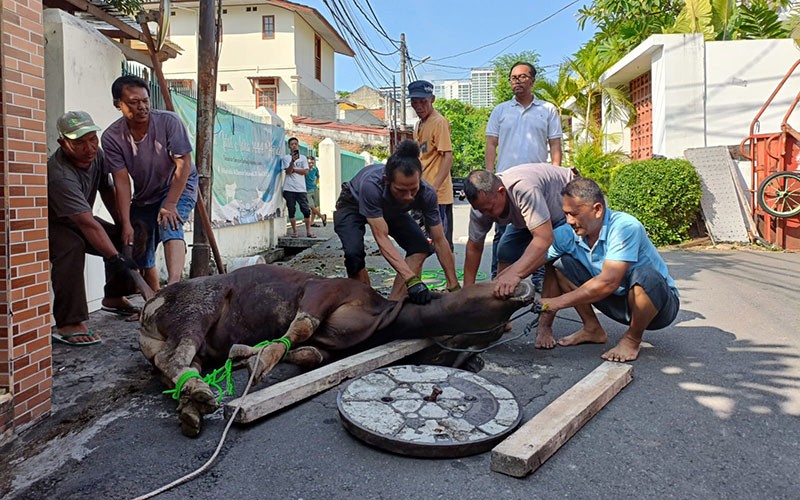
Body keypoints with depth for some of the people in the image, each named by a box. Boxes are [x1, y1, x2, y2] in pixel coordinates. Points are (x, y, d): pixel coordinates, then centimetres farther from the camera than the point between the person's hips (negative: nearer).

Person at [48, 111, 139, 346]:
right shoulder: (59, 175, -36)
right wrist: (116, 258, -45)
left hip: (73, 222, 8)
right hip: (48, 225, -8)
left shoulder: (97, 156, -11)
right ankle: (68, 324, -34)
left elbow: (107, 192, 4)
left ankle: (113, 298, 16)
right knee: (71, 247, -37)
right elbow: (88, 224, -42)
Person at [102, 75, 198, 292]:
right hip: (144, 196, 4)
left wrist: (169, 205, -28)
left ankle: (174, 284, -49)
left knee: (170, 225, -34)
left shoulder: (169, 121, -23)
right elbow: (122, 182, -17)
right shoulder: (111, 137, -17)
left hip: (179, 187, -4)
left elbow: (184, 166, -23)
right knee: (142, 257, 5)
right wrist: (126, 223, -22)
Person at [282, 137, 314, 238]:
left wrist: (294, 170, -5)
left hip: (301, 188, 1)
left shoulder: (303, 157, 12)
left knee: (306, 210, -3)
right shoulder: (286, 158, 5)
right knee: (291, 210, 2)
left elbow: (306, 171, 2)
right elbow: (288, 171, -8)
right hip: (289, 189, -1)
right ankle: (294, 231, 11)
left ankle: (308, 231, 3)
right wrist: (293, 161, -21)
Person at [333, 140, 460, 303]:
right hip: (353, 207, -3)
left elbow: (440, 241, -25)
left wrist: (454, 287, -26)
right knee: (354, 253, -30)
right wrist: (412, 280, -52)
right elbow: (381, 238, -45)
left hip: (390, 210, 4)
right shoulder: (371, 185, -45)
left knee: (420, 247, -17)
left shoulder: (427, 194, -32)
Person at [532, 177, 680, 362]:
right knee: (561, 265, -7)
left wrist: (559, 302, -32)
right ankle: (592, 329, 6)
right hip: (617, 301, 5)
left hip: (660, 303, -5)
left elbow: (608, 282, -35)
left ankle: (632, 339, -11)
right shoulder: (567, 234, -11)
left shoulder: (625, 227, -28)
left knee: (644, 275, -39)